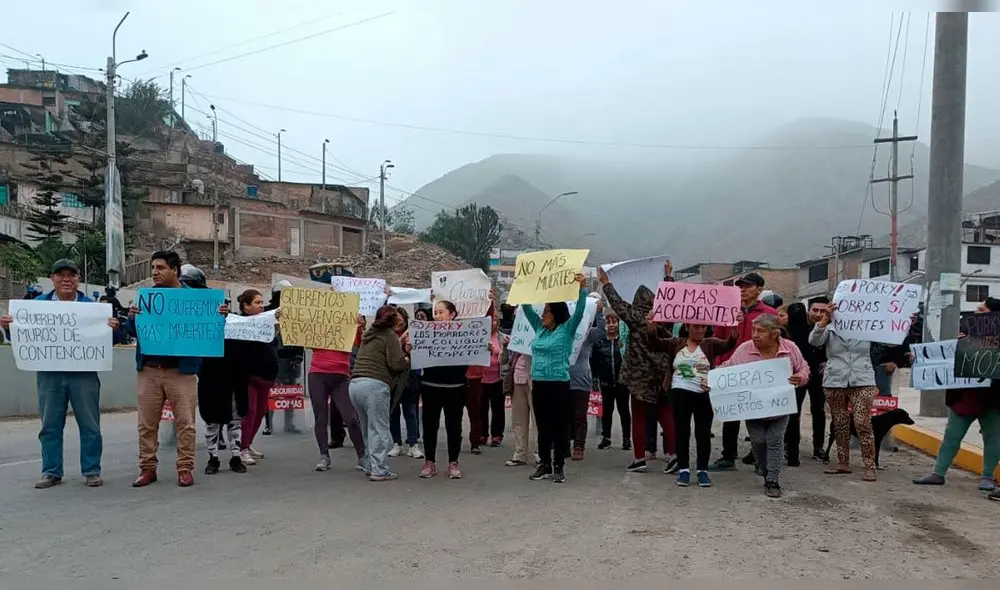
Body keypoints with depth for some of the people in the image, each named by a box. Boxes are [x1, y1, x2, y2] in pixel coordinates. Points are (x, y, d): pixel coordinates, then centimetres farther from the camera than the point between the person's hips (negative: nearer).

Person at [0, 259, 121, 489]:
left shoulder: (90, 305, 2)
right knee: (50, 425, 8)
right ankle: (51, 472, 18)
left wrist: (112, 329, -21)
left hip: (83, 374, -2)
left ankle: (91, 471, 10)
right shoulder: (38, 303, 7)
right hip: (49, 374, 2)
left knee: (89, 424, 2)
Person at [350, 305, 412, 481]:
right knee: (379, 429, -2)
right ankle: (379, 470, -3)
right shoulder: (390, 335, -2)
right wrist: (408, 357, 6)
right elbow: (396, 364, -11)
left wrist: (400, 345, 19)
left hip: (355, 383, 8)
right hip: (375, 385, -8)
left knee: (368, 429, 17)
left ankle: (369, 465, 20)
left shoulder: (369, 335, 22)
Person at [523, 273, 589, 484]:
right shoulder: (539, 328, 11)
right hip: (538, 383, 5)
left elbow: (579, 311, -14)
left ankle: (558, 467, 9)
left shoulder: (566, 330, -3)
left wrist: (582, 289, -26)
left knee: (560, 427, 2)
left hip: (559, 384, -5)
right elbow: (527, 308, 16)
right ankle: (544, 465, 19)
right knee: (543, 427, 11)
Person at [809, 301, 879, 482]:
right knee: (840, 425, 8)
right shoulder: (830, 329, 5)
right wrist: (825, 319, -27)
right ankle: (843, 463, 19)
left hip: (862, 382, -1)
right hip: (835, 382, 1)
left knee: (863, 424, -10)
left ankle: (870, 466, -5)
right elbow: (814, 340, -14)